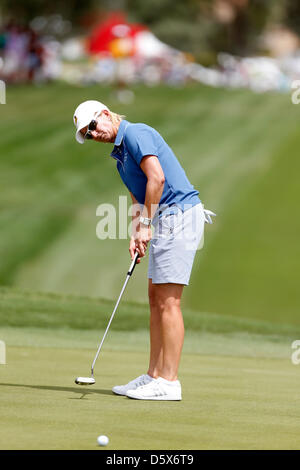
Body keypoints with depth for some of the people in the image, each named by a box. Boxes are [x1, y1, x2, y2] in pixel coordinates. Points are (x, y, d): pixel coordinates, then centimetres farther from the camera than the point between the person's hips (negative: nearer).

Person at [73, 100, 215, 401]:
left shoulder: (135, 134, -10)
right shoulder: (120, 154, 21)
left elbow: (157, 178, -20)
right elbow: (138, 200, 21)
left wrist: (145, 225, -15)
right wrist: (136, 235, 4)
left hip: (179, 215, -11)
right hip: (166, 220, 11)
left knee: (168, 302, -9)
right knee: (156, 300, 11)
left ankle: (168, 382, -8)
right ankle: (154, 375, 14)